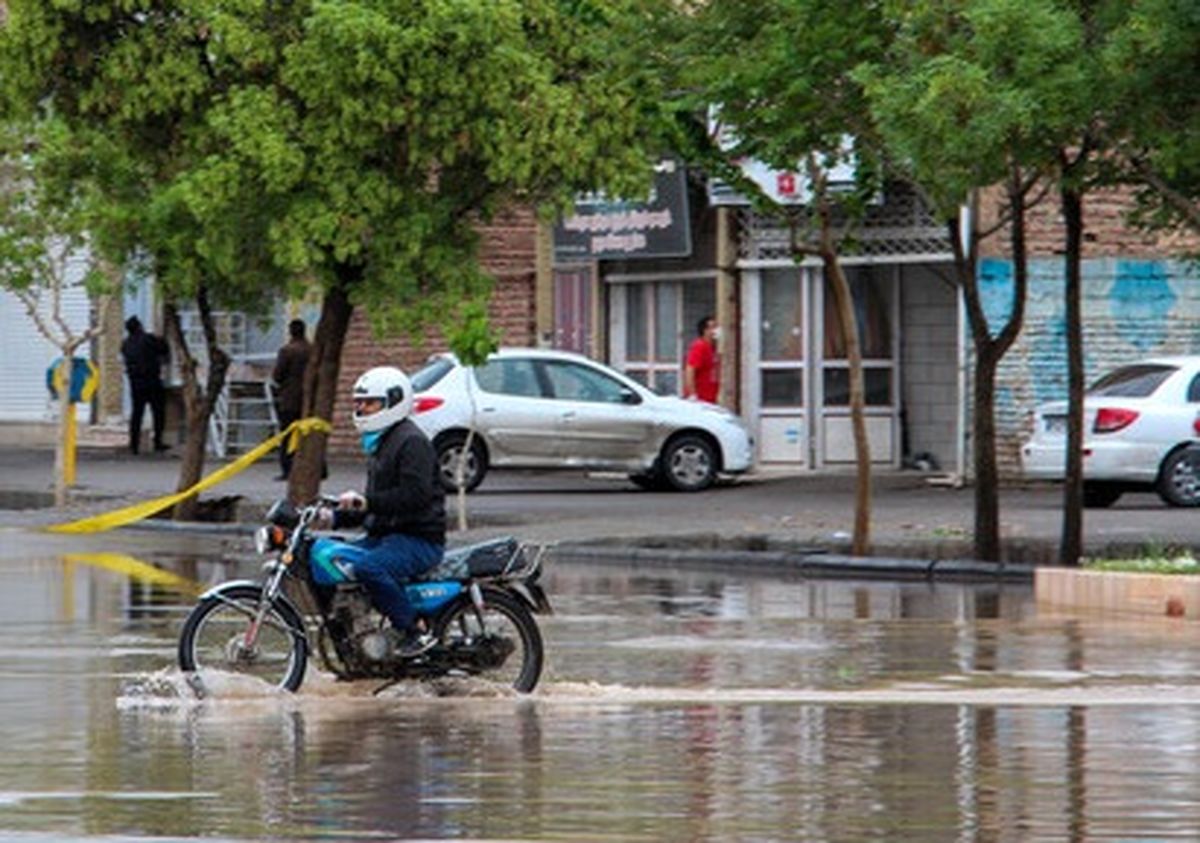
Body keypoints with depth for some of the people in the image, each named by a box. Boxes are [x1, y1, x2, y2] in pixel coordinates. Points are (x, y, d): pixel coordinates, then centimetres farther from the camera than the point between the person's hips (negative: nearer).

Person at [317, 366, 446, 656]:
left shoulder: (412, 442, -11)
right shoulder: (379, 444, 23)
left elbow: (415, 494, -24)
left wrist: (367, 501, -28)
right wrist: (336, 518, 12)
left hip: (419, 538, -10)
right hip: (384, 535, 10)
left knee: (369, 567, -35)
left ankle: (413, 632, -27)